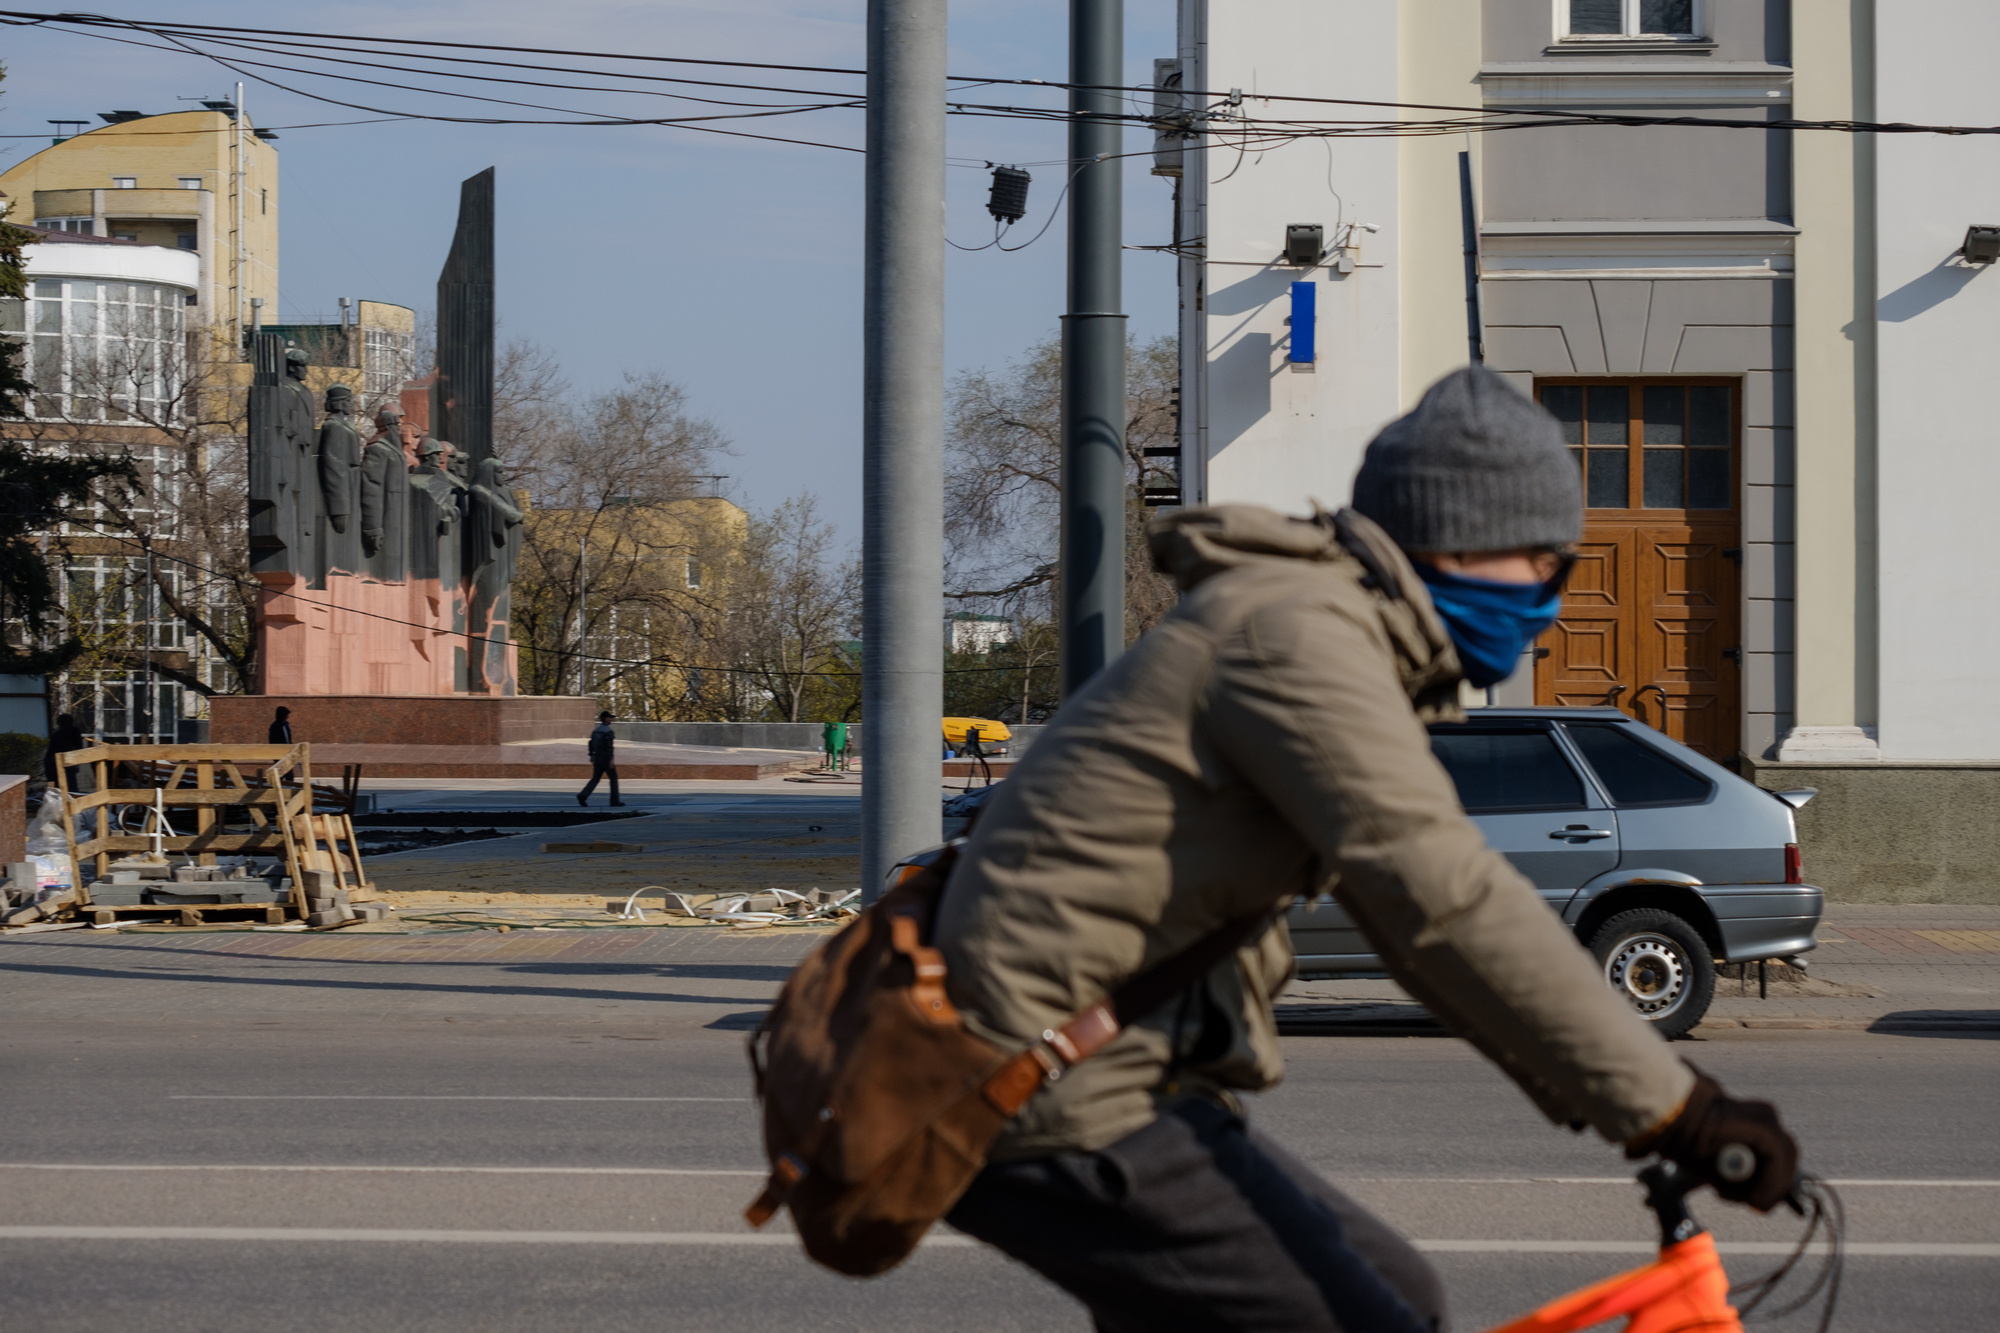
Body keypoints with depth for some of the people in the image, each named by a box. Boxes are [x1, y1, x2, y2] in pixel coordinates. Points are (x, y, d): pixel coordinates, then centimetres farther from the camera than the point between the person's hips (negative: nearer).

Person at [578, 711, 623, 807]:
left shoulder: (595, 730, 12)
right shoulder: (608, 731, -13)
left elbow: (591, 744, 15)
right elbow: (609, 746, -21)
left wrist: (591, 758, 20)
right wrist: (611, 759, -23)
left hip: (597, 758, 7)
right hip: (605, 758, -7)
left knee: (595, 779, 5)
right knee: (613, 778, 6)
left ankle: (583, 796, -14)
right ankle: (615, 800, 9)